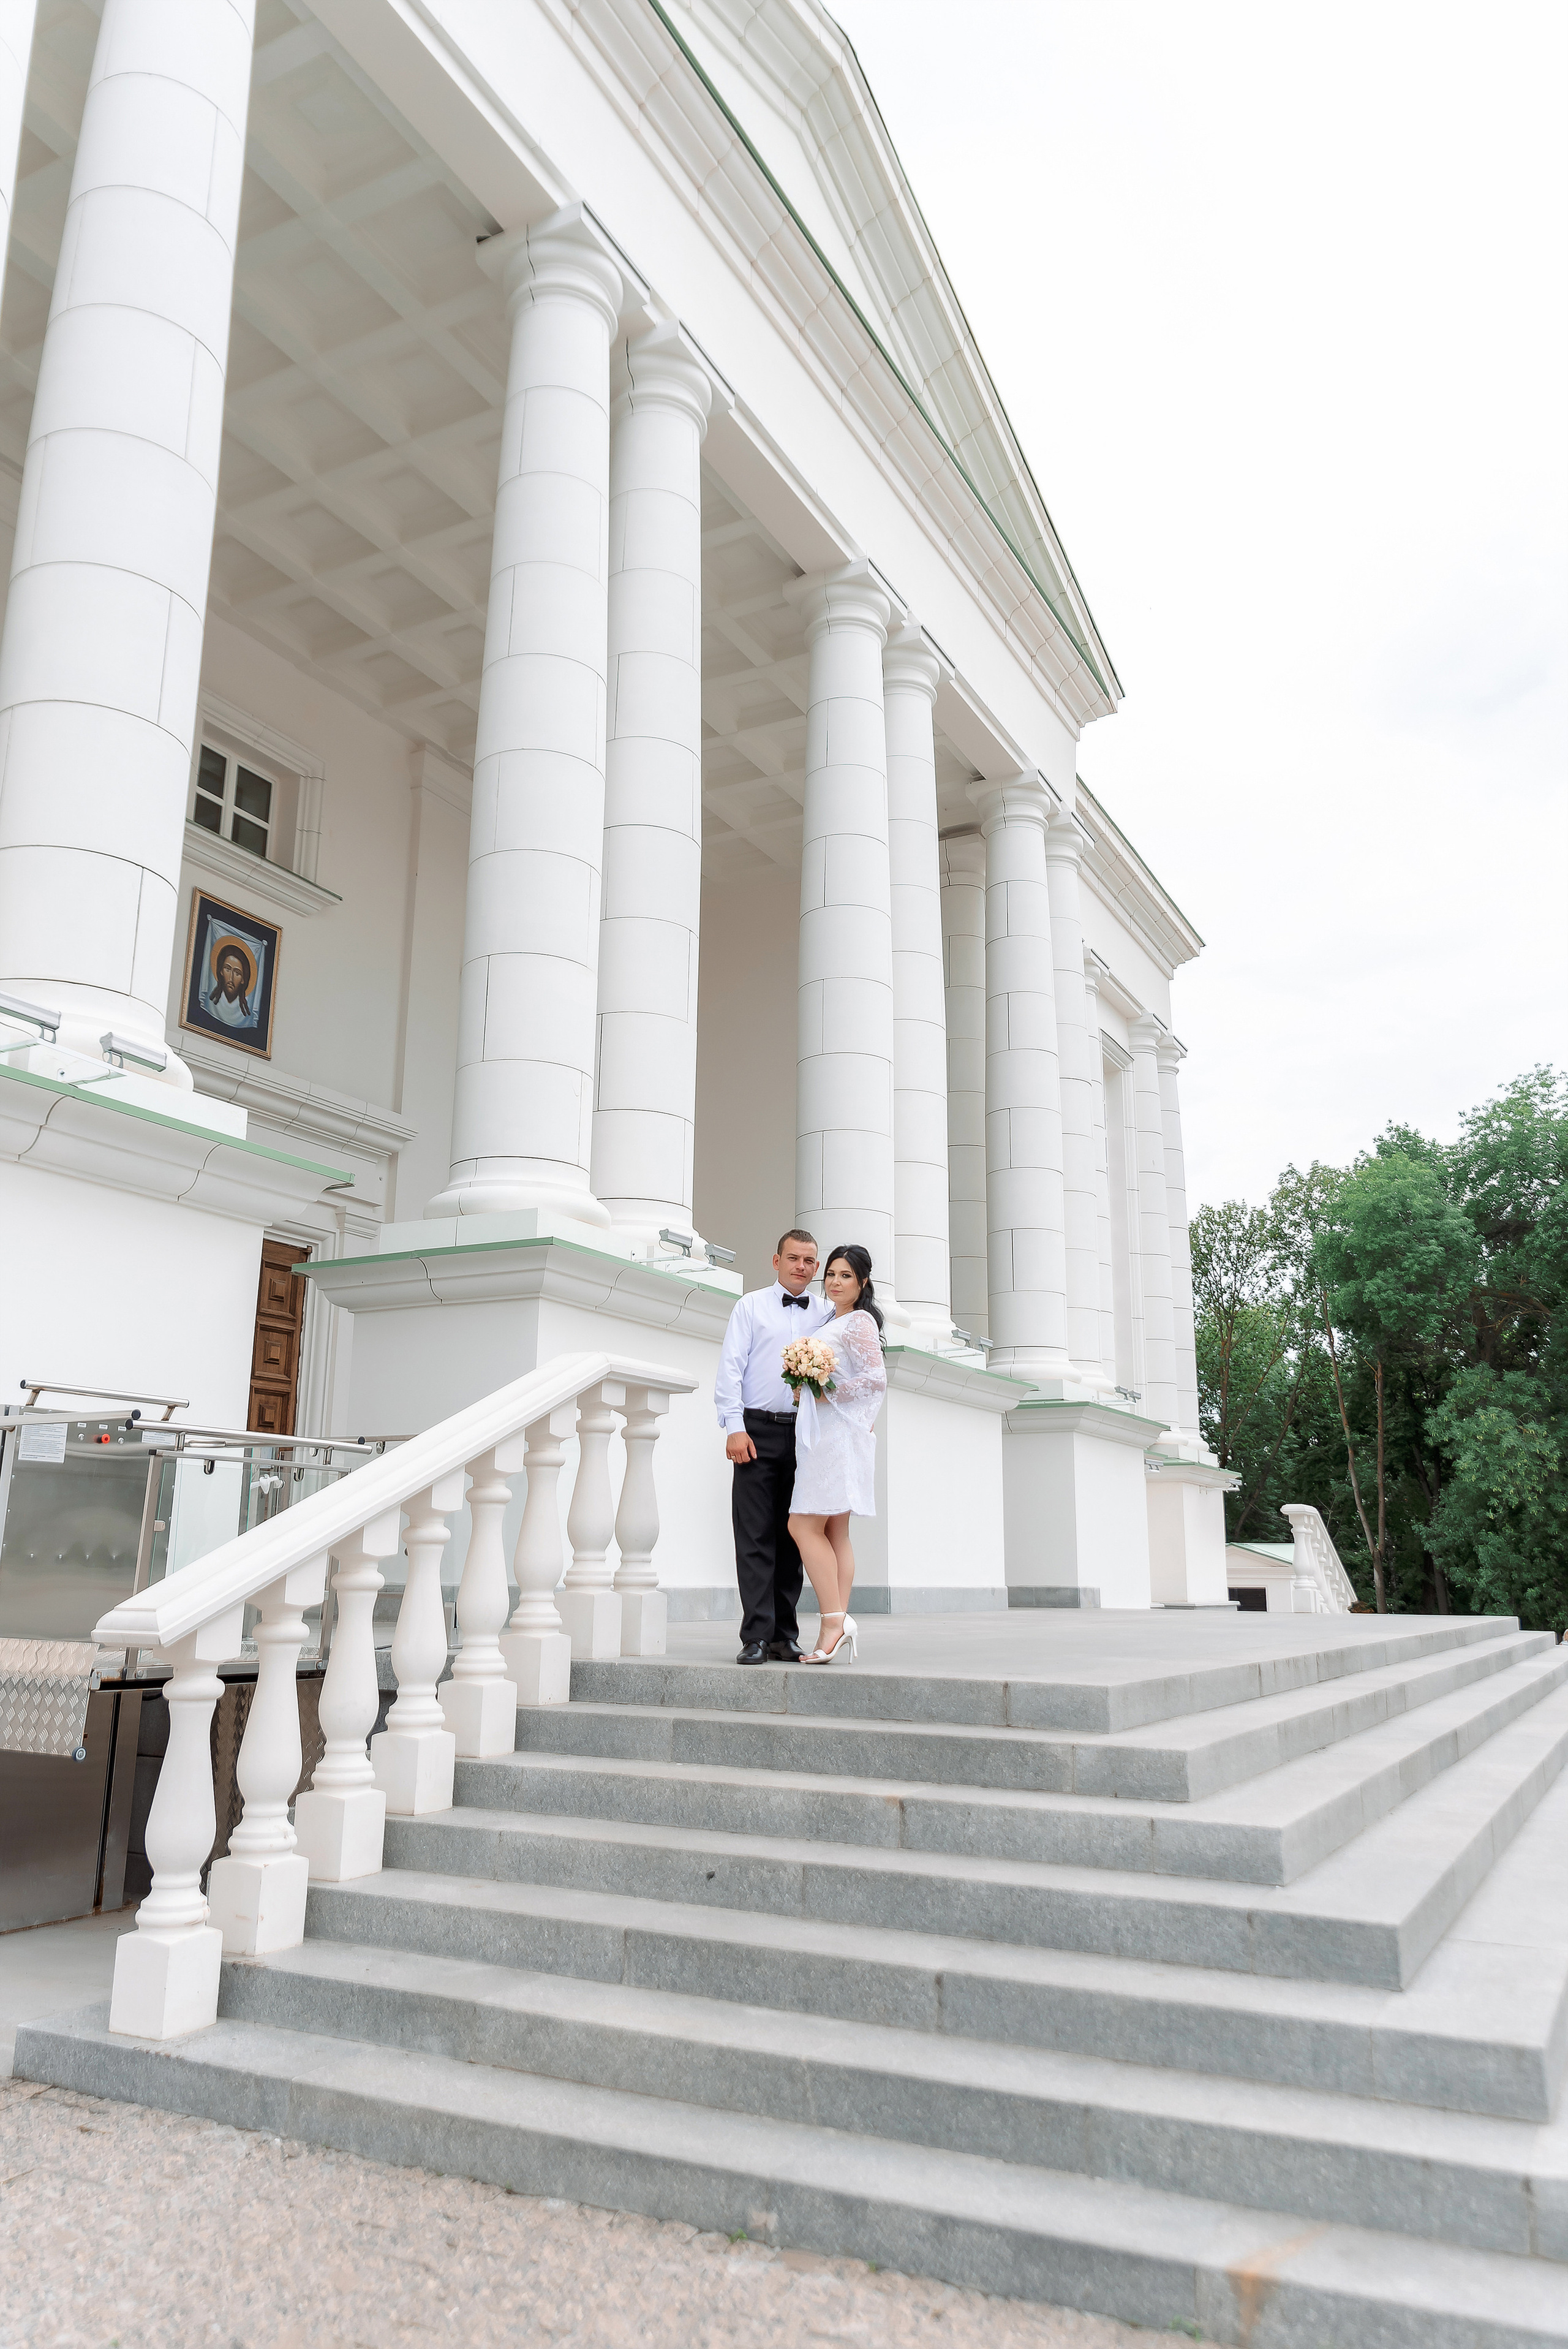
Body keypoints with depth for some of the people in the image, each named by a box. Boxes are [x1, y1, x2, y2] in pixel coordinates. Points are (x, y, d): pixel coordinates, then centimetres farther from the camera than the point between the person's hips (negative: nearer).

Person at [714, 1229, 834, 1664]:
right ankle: (757, 1637, -3)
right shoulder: (751, 1307, 8)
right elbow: (730, 1369, 2)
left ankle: (785, 1637, 12)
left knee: (793, 1537, 5)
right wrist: (734, 1427, -8)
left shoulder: (827, 1315, 13)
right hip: (758, 1432, -2)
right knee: (756, 1537, -5)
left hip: (806, 1432, 2)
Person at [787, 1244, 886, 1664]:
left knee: (804, 1524, -13)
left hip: (838, 1434, -10)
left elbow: (876, 1379, -17)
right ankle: (836, 1629, 4)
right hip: (821, 1434, 10)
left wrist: (826, 1394, -13)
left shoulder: (859, 1321, -6)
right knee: (835, 1533, 5)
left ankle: (834, 1620, -12)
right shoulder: (834, 1322, 23)